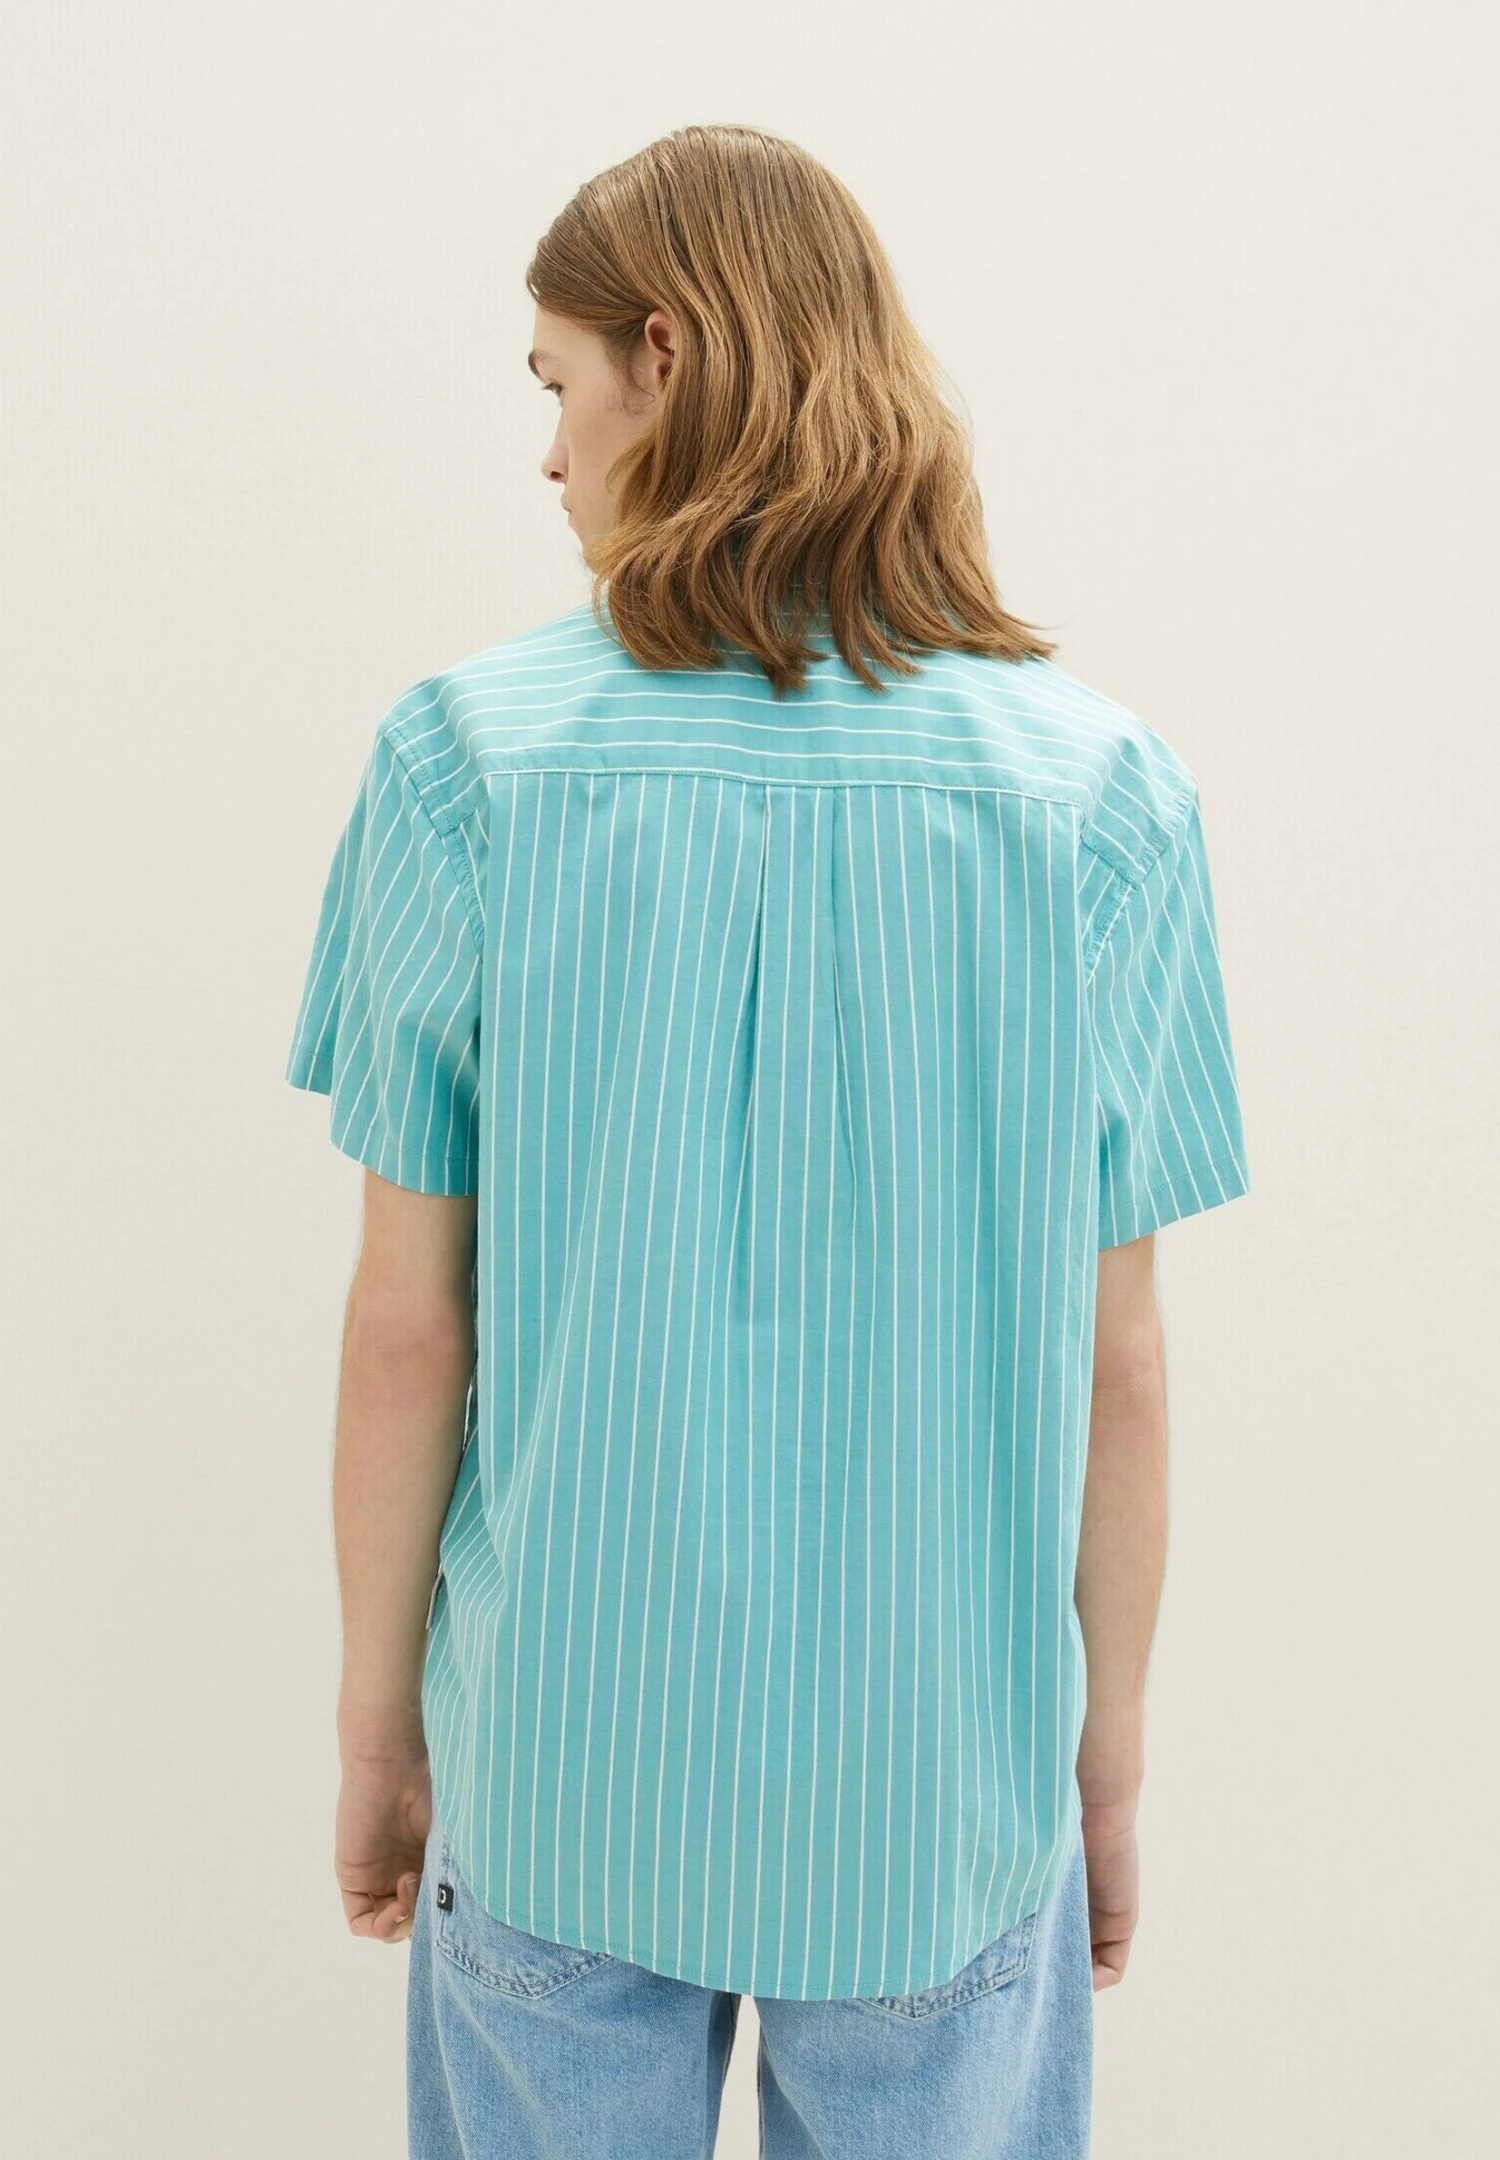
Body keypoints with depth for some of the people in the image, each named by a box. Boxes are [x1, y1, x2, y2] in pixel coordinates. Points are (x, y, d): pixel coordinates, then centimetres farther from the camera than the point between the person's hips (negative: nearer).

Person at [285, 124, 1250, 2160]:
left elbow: (411, 1323, -8)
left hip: (565, 1762, 0)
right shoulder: (1102, 792, -11)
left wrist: (378, 1709, 7)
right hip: (940, 1782, 1)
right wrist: (1110, 1749, 9)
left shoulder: (469, 756, -12)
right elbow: (1114, 1357, -6)